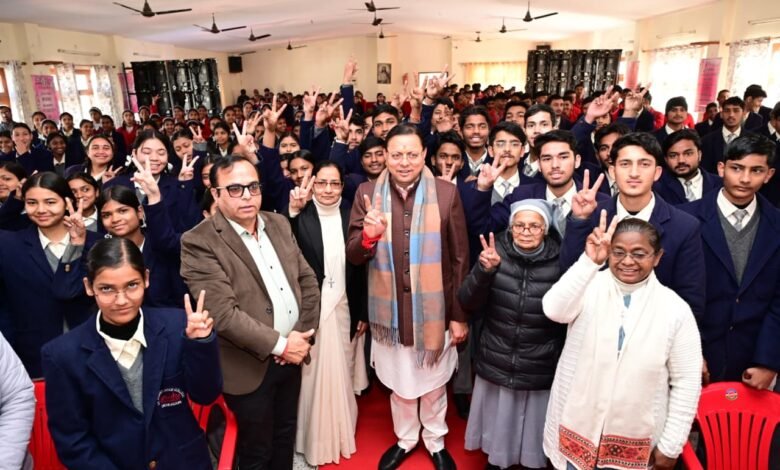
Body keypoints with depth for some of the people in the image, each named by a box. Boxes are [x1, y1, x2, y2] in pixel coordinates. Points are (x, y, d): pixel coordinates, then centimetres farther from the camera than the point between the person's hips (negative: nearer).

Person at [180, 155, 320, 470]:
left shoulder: (279, 224, 4)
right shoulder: (199, 243, -17)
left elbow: (308, 280, 6)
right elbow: (223, 313, -23)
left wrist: (302, 334, -4)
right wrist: (278, 344, -20)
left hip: (290, 355, 6)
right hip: (251, 367, -5)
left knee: (285, 435, 23)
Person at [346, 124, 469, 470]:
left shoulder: (447, 193, -7)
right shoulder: (367, 193, -4)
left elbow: (460, 260, -3)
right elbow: (353, 257, -4)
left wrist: (459, 315, -2)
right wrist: (368, 236, -26)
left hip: (434, 310, -1)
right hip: (390, 311, 1)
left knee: (434, 384, 19)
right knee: (399, 384, 20)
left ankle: (436, 442, 44)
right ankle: (405, 439, 46)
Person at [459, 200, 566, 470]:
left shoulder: (559, 261, -11)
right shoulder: (496, 253, -8)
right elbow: (468, 302, -13)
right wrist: (484, 270, -27)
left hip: (540, 371, -1)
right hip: (496, 365, 2)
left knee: (533, 434, 18)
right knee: (497, 429, 22)